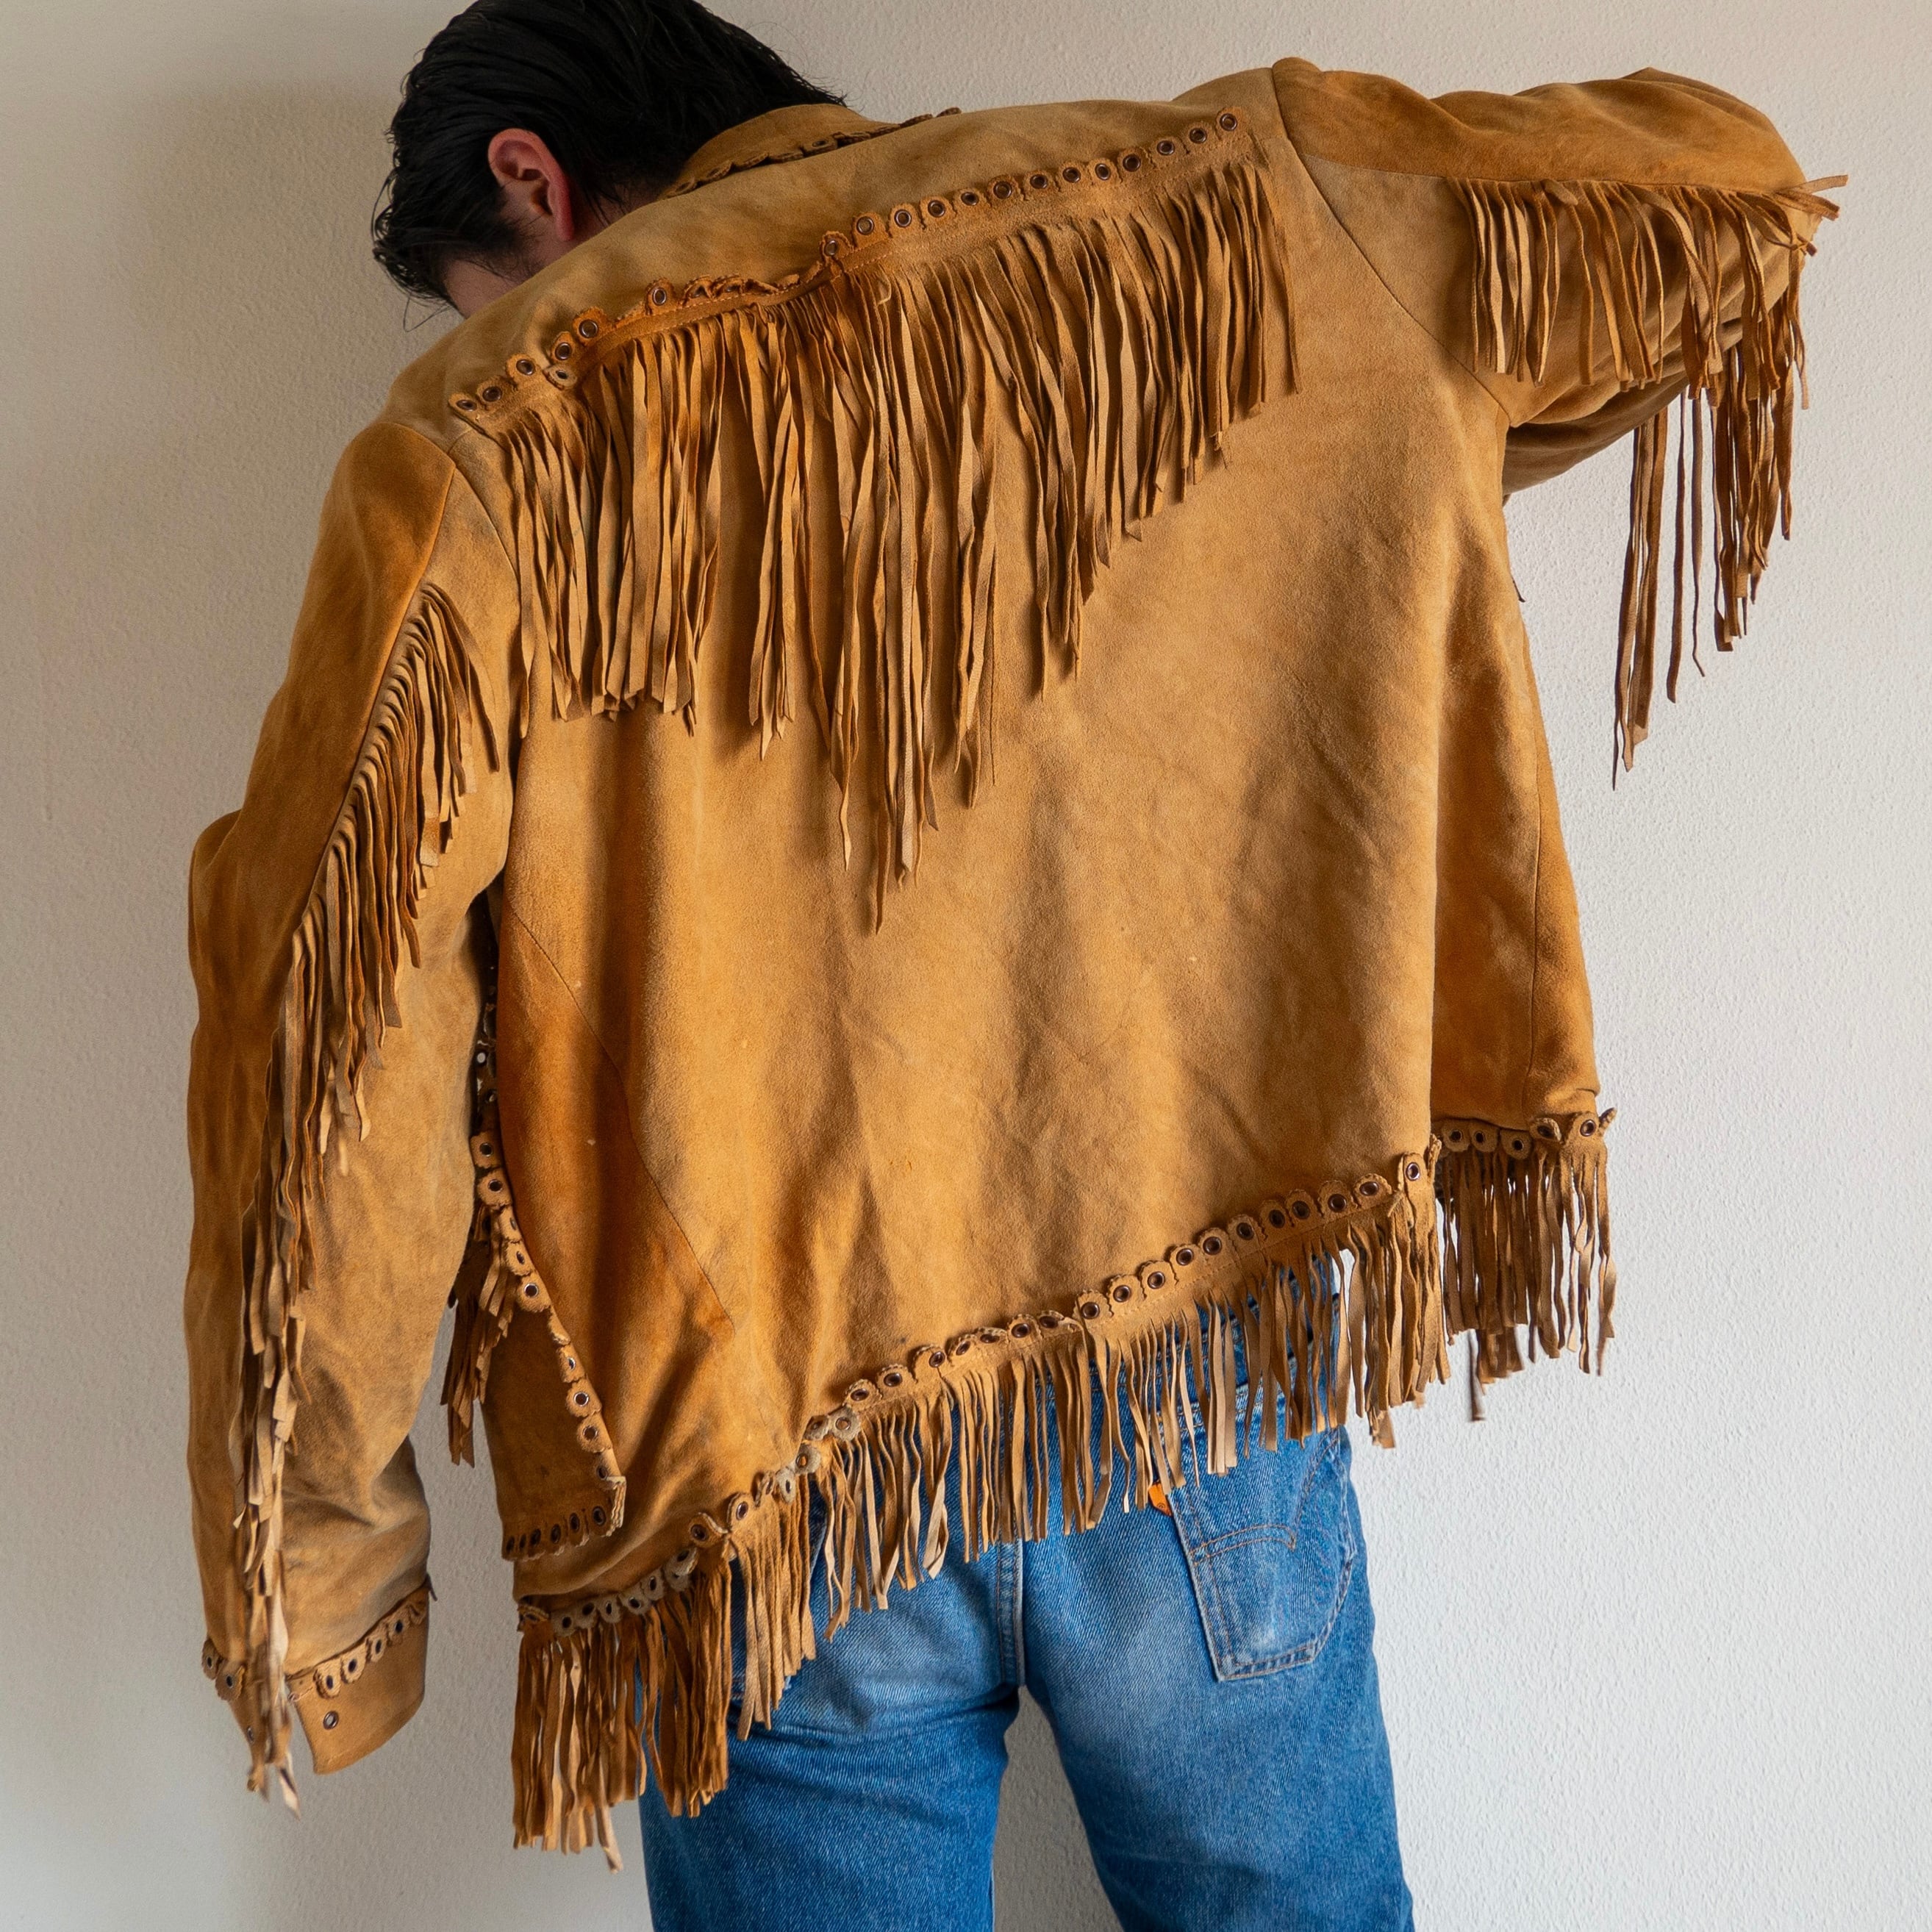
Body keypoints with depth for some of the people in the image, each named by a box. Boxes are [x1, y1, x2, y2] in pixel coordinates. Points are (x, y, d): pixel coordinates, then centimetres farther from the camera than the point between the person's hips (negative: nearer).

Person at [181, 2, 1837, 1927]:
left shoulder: (479, 447, -8)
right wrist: (1389, 461, 26)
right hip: (1209, 1399, 2)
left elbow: (329, 1069, -10)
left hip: (766, 1501, -1)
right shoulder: (1236, 225, -1)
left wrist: (321, 1586, 2)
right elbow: (1720, 183, 13)